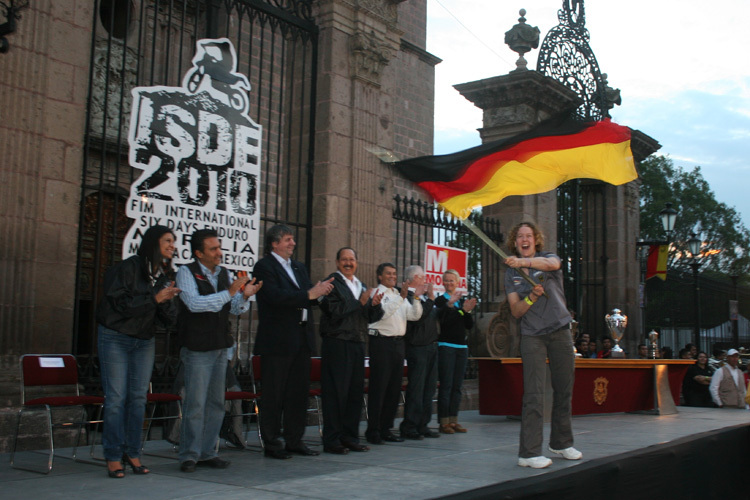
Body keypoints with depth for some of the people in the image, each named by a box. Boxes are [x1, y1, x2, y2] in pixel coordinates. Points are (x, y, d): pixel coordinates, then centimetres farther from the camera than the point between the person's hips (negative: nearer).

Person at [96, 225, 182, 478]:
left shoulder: (166, 274, 6)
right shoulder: (128, 267, -10)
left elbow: (168, 319, 3)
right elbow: (119, 303, -17)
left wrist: (167, 300, -17)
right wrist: (154, 298, -20)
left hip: (144, 342, 5)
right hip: (116, 338, -5)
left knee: (138, 398, 4)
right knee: (116, 398, -6)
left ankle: (132, 453, 12)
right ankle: (113, 456, 1)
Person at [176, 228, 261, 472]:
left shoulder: (224, 273, 12)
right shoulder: (186, 272, -7)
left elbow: (234, 309, 11)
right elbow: (195, 303, -21)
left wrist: (244, 296, -10)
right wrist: (229, 293, -25)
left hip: (220, 347, 7)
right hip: (197, 348, -7)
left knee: (216, 402, 9)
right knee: (195, 403, -4)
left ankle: (207, 453, 18)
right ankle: (189, 455, 6)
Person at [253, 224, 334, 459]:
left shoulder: (299, 267, 18)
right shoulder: (264, 266, -7)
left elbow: (308, 298, 17)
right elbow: (275, 297, -21)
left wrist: (320, 291, -6)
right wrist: (309, 294, -21)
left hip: (301, 339, 8)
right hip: (277, 341, -8)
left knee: (299, 392, 11)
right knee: (274, 395, 0)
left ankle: (294, 440, 20)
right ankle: (272, 443, 9)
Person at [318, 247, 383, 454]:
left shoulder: (361, 286, 19)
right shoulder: (331, 283, -3)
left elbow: (372, 317, 17)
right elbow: (333, 311, -16)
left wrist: (375, 305, -3)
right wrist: (360, 303, -15)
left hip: (357, 344, 7)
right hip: (336, 343, -7)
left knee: (356, 392, 9)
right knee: (336, 392, -4)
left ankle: (350, 437, 19)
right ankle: (332, 441, 3)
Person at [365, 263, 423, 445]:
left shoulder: (400, 295, 20)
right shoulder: (376, 292, -1)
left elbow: (414, 316, 10)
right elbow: (382, 312, -19)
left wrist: (416, 297, -5)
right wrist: (402, 297, -25)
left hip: (398, 343, 7)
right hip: (381, 342, -7)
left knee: (394, 388, 9)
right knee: (378, 387, -6)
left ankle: (386, 428, 16)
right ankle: (373, 430, -1)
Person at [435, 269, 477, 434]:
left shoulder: (463, 300, 14)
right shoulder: (440, 300, -1)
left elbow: (470, 325, 8)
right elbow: (442, 320, -18)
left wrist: (467, 311, -9)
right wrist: (450, 304, -31)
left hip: (461, 347, 6)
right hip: (446, 346, -5)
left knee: (457, 386, 7)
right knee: (446, 385, -8)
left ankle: (454, 420, 11)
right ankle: (444, 422, -5)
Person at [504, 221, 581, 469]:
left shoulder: (548, 258, 6)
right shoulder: (511, 273, 10)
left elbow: (552, 264, -22)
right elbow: (516, 311, 2)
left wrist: (524, 262, -39)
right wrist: (531, 297, -18)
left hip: (560, 332, 1)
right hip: (532, 336, -1)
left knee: (564, 390, 7)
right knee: (533, 394, -10)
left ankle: (561, 443, 24)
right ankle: (529, 452, -11)